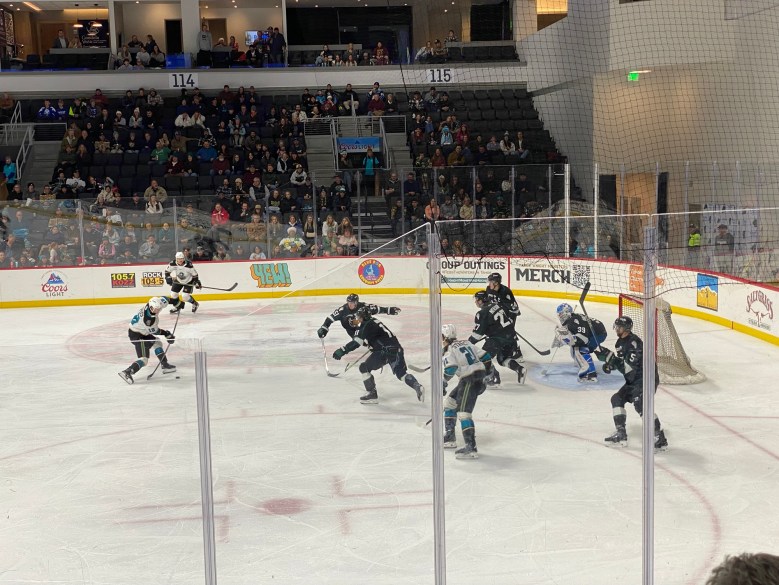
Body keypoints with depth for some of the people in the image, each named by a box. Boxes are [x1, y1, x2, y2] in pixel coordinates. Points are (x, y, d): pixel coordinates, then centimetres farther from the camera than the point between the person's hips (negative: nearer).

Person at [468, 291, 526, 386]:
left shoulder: (482, 313, -11)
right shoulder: (496, 305, 11)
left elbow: (478, 332, -11)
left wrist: (470, 342, 2)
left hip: (498, 338, -8)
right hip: (511, 335, 8)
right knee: (503, 358, 24)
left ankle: (493, 377, -2)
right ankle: (519, 369, 12)